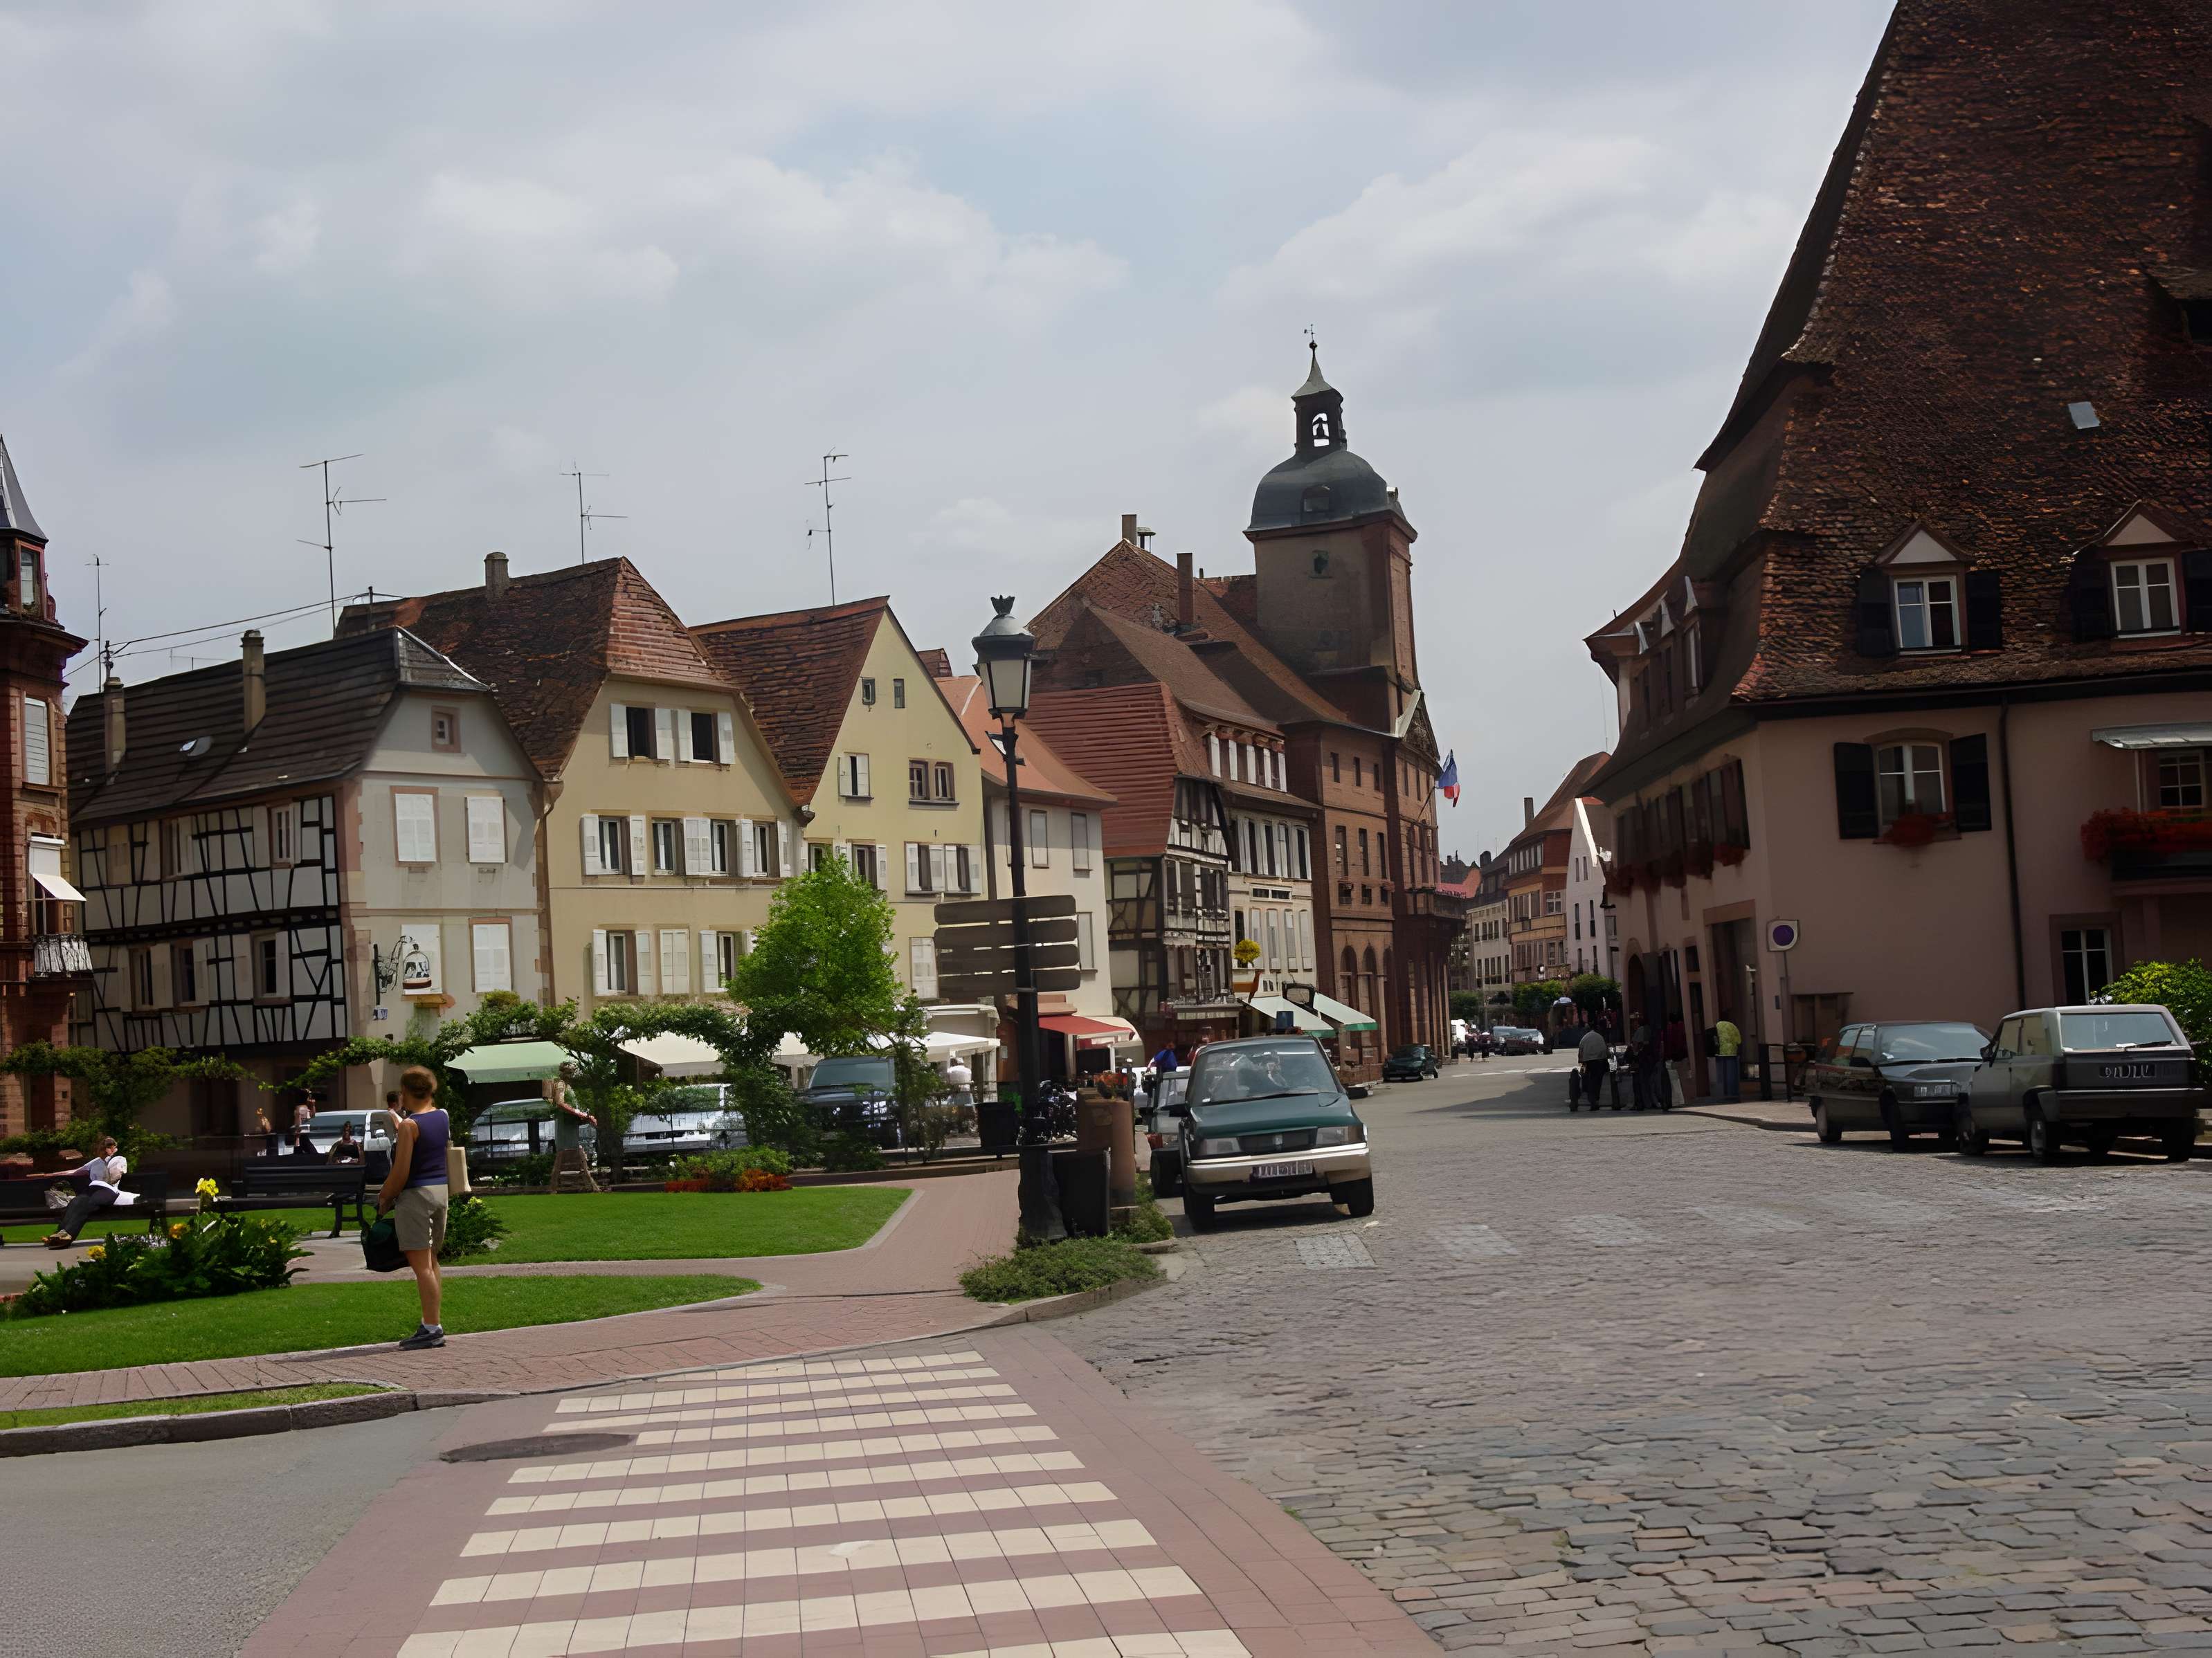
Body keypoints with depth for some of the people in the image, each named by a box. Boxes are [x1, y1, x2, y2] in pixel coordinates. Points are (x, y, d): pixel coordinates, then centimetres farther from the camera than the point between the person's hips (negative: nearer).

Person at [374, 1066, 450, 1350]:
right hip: (441, 1191, 8)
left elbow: (401, 1173, -15)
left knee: (420, 1264, -6)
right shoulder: (443, 1117, 7)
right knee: (431, 1261, 16)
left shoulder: (409, 1126, -14)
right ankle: (433, 1323, 20)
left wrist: (384, 1198, -2)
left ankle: (432, 1329, -7)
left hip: (415, 1195, -8)